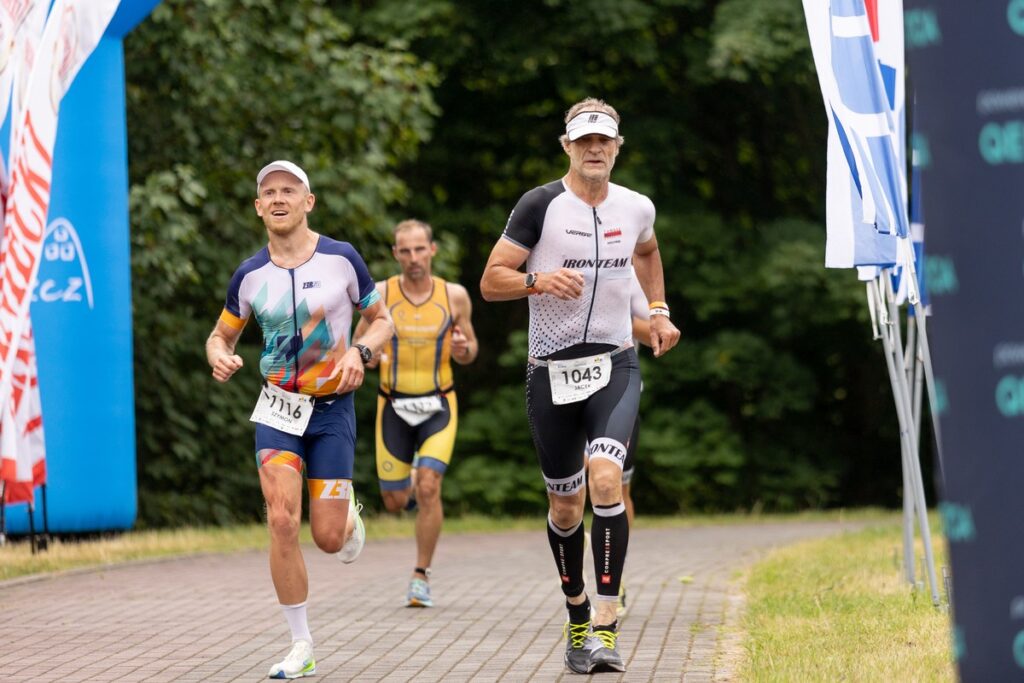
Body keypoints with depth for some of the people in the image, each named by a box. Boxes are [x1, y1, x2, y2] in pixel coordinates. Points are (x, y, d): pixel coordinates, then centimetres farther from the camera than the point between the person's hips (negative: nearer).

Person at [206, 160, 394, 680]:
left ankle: (349, 515, 38)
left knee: (328, 538, -3)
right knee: (283, 522, -17)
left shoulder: (341, 258, -5)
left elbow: (381, 319, 6)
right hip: (278, 407, 1)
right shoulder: (250, 275, 0)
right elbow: (222, 334, 13)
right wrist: (220, 358, -11)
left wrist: (360, 352, -15)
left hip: (332, 407, -1)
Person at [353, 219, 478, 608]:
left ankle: (421, 577, -6)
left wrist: (463, 350, -15)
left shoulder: (455, 296, -3)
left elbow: (469, 352, 9)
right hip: (394, 406, 1)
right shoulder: (380, 295, -5)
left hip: (438, 406, -1)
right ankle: (409, 486, 44)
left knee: (428, 487, -18)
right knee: (394, 502, 5)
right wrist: (368, 355, -19)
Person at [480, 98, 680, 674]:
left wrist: (659, 311, 20)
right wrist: (540, 281, -23)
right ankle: (577, 611, 32)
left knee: (606, 480, -21)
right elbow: (491, 281, -5)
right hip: (552, 371, 0)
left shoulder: (636, 208, 6)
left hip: (615, 367, 1)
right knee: (566, 505, 8)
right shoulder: (540, 206, -5)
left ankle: (607, 626, -19)